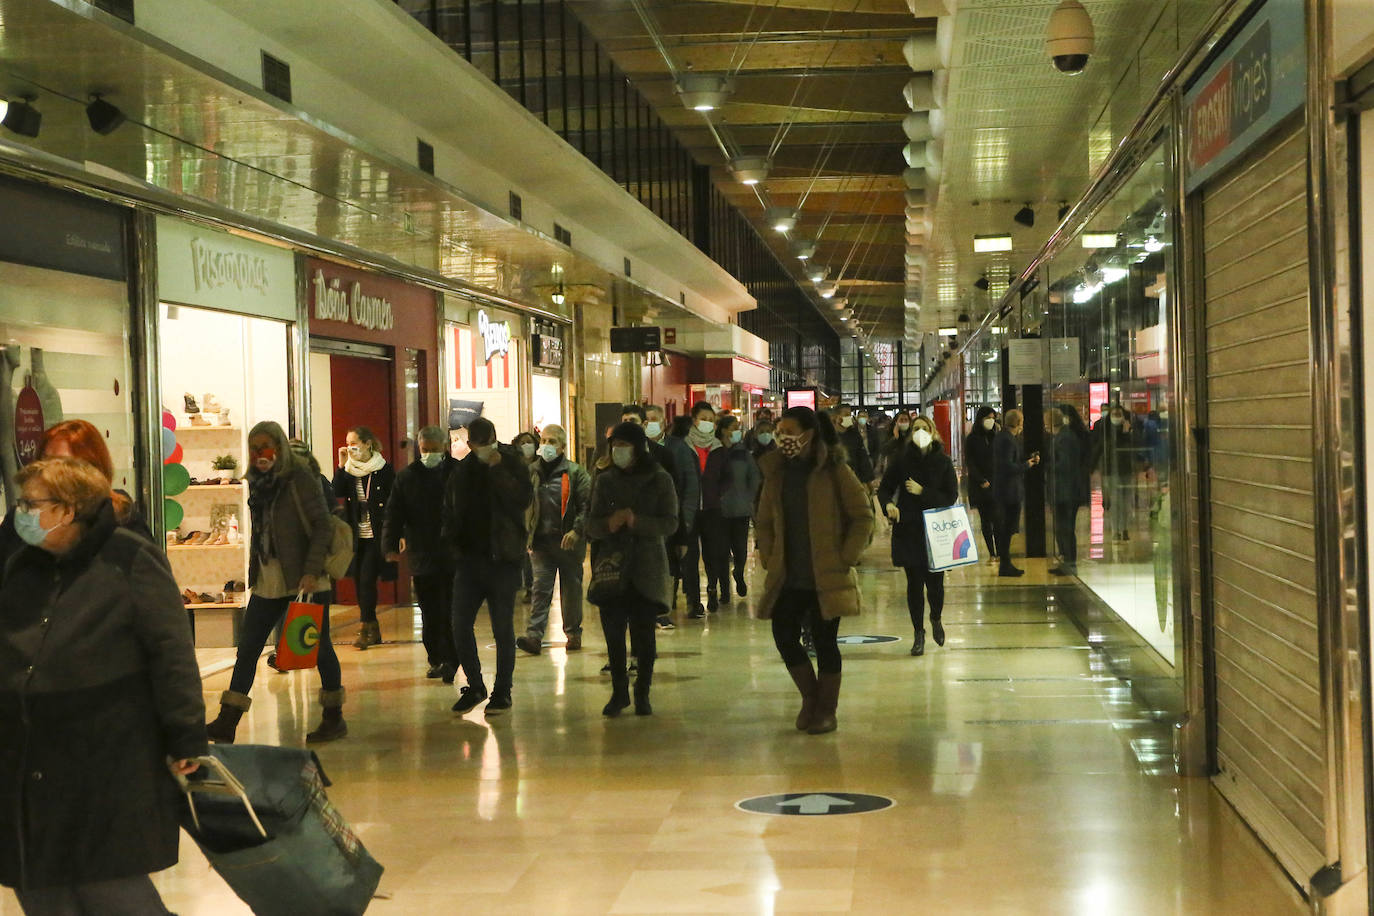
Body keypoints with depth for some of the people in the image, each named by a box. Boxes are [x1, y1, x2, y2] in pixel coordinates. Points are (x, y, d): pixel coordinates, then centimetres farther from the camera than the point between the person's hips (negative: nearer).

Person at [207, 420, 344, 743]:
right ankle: (226, 723, 7)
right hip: (267, 582, 7)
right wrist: (253, 574, 14)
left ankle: (334, 718, 15)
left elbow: (322, 527, -12)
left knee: (318, 647, 3)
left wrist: (312, 571, -19)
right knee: (247, 648, 5)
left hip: (302, 580, -7)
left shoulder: (300, 478, -10)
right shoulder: (258, 483, 11)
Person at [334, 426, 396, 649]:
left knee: (367, 580, -12)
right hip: (357, 536, 6)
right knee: (358, 580, 7)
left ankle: (366, 629, -7)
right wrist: (341, 466, -10)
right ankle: (374, 631, 15)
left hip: (376, 536, -6)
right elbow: (337, 492, -5)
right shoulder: (349, 469, 10)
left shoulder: (384, 469, -5)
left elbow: (393, 502, -4)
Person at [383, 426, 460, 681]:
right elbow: (394, 516, 6)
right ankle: (436, 660, 19)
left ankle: (449, 660, 5)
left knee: (451, 613, -3)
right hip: (422, 557, 2)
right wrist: (390, 546, -5)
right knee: (430, 614, 8)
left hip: (454, 557, -2)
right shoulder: (406, 477, 6)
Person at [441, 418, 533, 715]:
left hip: (502, 559, -4)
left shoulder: (512, 463, -2)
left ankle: (502, 691, 13)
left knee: (503, 629, 2)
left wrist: (497, 468, -19)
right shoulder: (462, 470, 10)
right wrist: (451, 539, 6)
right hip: (469, 557, 4)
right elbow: (450, 509, 20)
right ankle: (474, 685, 18)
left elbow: (524, 498, -18)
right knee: (460, 626, 2)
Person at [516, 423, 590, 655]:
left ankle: (573, 633, 21)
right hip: (541, 541, 2)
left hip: (569, 542, -2)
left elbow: (587, 505, -6)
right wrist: (526, 535, 8)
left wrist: (577, 531, -18)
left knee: (571, 589, 8)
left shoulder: (576, 473, -2)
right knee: (541, 588, -7)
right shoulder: (532, 473, 10)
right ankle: (534, 635, -14)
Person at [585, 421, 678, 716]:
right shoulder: (605, 481, 9)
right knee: (613, 630, 0)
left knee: (643, 631, -3)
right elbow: (591, 525, 6)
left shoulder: (659, 481, 2)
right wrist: (609, 524, -17)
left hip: (647, 568, -2)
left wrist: (636, 521, -20)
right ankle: (619, 691, 15)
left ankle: (642, 692, 12)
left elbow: (670, 524, -6)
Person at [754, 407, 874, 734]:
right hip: (787, 577, 4)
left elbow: (863, 516, -5)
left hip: (827, 577, -4)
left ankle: (826, 710, 16)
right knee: (784, 637, 0)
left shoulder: (834, 470, -7)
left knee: (825, 642, 2)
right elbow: (764, 521, 17)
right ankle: (810, 696, 23)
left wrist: (845, 559, -10)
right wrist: (768, 557, 5)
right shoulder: (776, 471, 7)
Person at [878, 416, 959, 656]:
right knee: (914, 583, 2)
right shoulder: (901, 459, 1)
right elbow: (885, 488, 4)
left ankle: (936, 619, 31)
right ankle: (918, 634, 16)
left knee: (935, 582, -1)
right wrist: (888, 504, -17)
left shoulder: (943, 462, 0)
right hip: (907, 530, 0)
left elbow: (951, 497, -3)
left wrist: (922, 492, -13)